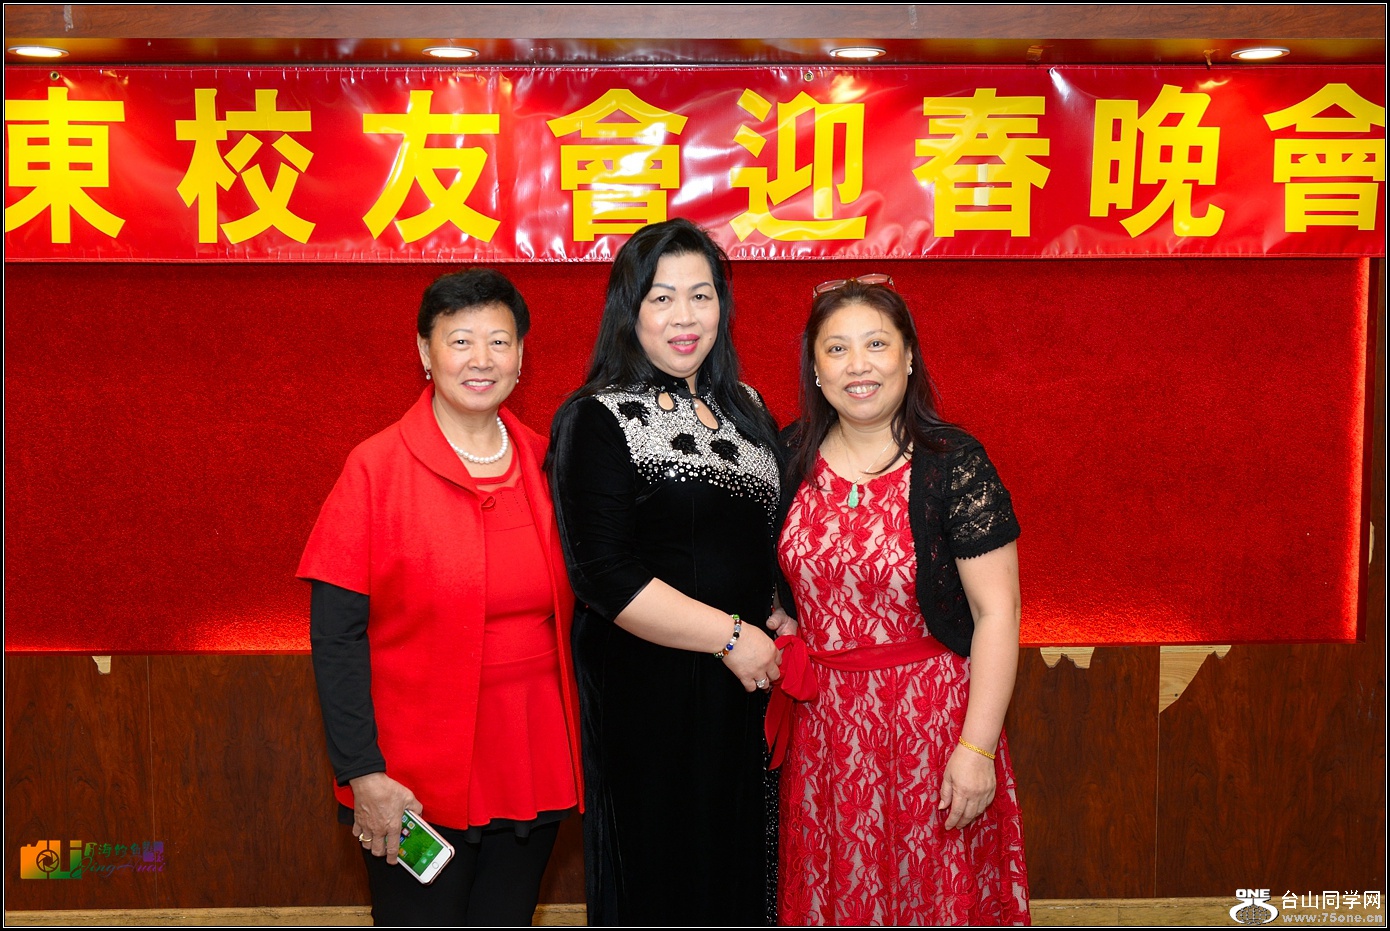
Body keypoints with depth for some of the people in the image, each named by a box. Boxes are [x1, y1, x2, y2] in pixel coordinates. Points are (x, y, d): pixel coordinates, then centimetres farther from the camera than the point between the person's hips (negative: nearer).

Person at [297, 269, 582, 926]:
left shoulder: (543, 464, 4)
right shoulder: (375, 469, -8)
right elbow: (336, 636, -10)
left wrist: (574, 743, 8)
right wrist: (363, 773, -14)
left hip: (533, 766, 4)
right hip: (414, 784, -4)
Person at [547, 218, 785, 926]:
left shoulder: (747, 409, 11)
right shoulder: (597, 421, -11)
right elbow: (605, 576, -19)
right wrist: (729, 634, -18)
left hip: (750, 683, 6)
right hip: (649, 695, -6)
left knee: (743, 871, 16)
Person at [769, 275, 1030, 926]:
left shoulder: (953, 464, -12)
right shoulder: (792, 457, 0)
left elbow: (996, 610, -13)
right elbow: (774, 579, 14)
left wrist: (977, 747, -16)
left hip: (929, 718, -4)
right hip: (822, 722, 4)